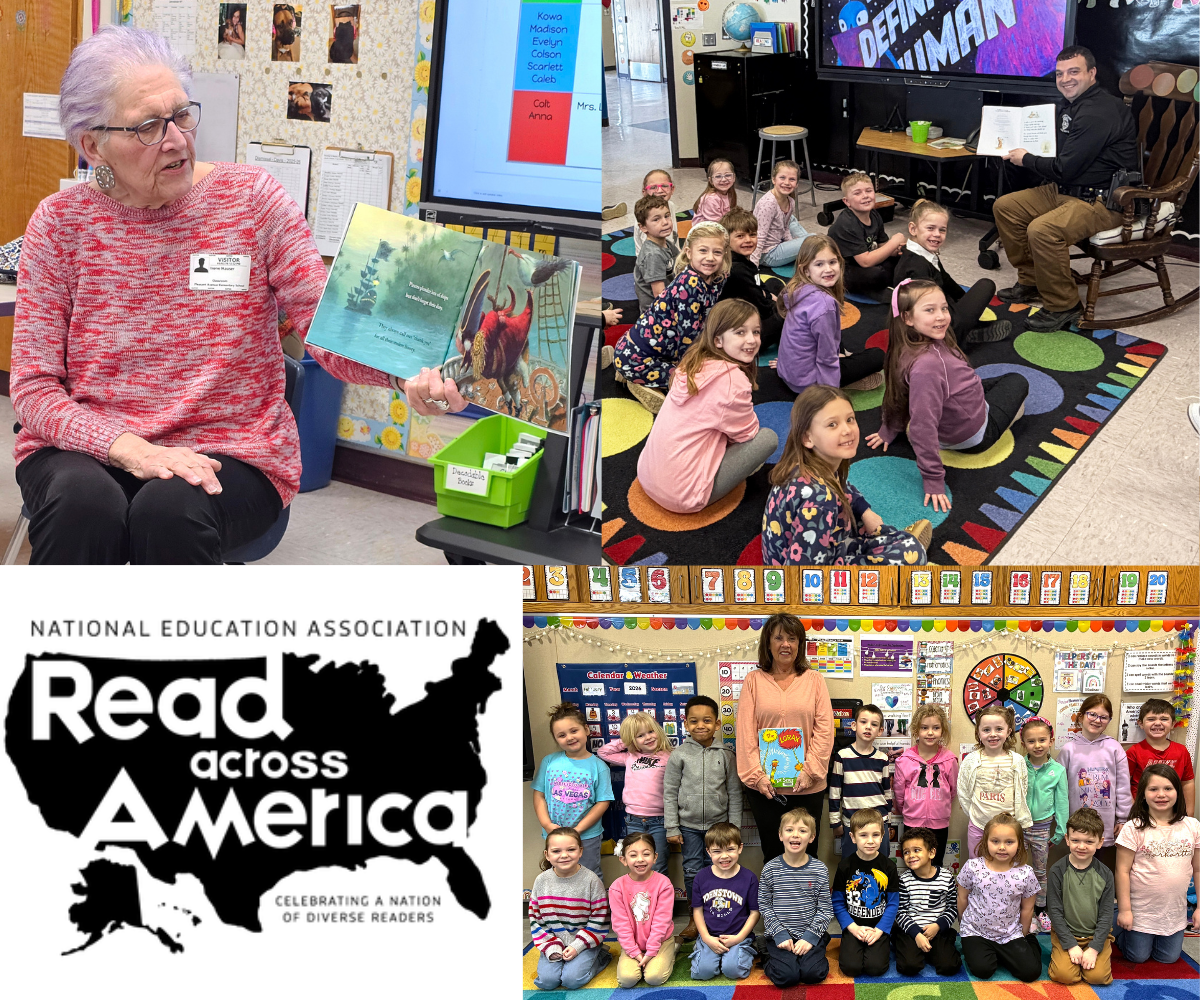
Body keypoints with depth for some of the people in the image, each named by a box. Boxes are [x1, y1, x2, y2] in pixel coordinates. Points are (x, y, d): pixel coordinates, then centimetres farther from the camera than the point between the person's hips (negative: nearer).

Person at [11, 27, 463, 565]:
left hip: (231, 451, 0)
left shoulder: (251, 197, -1)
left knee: (173, 510, -34)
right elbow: (33, 385, -2)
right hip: (87, 448, 1)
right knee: (82, 504, -33)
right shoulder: (61, 222, 0)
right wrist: (131, 448, -21)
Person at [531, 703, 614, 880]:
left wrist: (578, 830, -15)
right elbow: (539, 795, 1)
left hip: (587, 836, -2)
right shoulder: (549, 762, -1)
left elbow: (602, 803, -8)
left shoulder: (598, 766, -6)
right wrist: (547, 824, -13)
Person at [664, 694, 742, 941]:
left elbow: (734, 793, 2)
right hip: (689, 825, 0)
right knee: (692, 871, 6)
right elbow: (670, 793, -1)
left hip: (719, 823, 0)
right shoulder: (679, 755, -4)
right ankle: (695, 918, 20)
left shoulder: (725, 755, -3)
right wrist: (672, 828, -3)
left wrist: (734, 827, 1)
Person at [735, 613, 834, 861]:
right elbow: (745, 732, -1)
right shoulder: (754, 680, 5)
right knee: (772, 851, 6)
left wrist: (810, 771, -10)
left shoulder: (814, 680, 6)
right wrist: (756, 775, -9)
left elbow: (824, 730, 0)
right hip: (764, 787, 0)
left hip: (807, 786, 0)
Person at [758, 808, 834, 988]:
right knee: (785, 976, -22)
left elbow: (826, 910, 1)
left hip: (810, 935, 1)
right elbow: (765, 907, 1)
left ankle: (817, 955, 11)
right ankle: (771, 959, 10)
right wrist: (780, 935, -9)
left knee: (813, 973, -21)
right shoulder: (770, 869, -2)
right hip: (781, 936, -1)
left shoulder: (819, 870, -1)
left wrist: (810, 937, -10)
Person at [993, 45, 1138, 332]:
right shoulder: (1070, 104, 13)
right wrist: (1021, 149, 10)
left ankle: (1062, 306, -16)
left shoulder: (1098, 112, -21)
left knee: (1043, 230, -33)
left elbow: (1064, 168, -23)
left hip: (1104, 201, -11)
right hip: (1065, 190, 11)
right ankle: (1030, 281, 18)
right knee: (1005, 206, 8)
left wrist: (1026, 159, -7)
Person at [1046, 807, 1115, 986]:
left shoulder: (1105, 874, -3)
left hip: (1096, 935, 1)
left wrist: (1094, 948, -12)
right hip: (1066, 934, -1)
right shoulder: (1058, 871, -7)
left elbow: (1106, 915, -2)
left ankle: (1090, 955, 11)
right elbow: (1055, 911, -7)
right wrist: (1071, 945, -13)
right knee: (1064, 975, -22)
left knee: (1098, 976, -20)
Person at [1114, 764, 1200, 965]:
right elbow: (1122, 871, -11)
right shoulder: (1134, 828, -14)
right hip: (1141, 909, -3)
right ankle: (1116, 920, 34)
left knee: (1168, 957, 13)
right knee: (1138, 957, 9)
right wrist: (1124, 909, -12)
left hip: (1175, 910, 3)